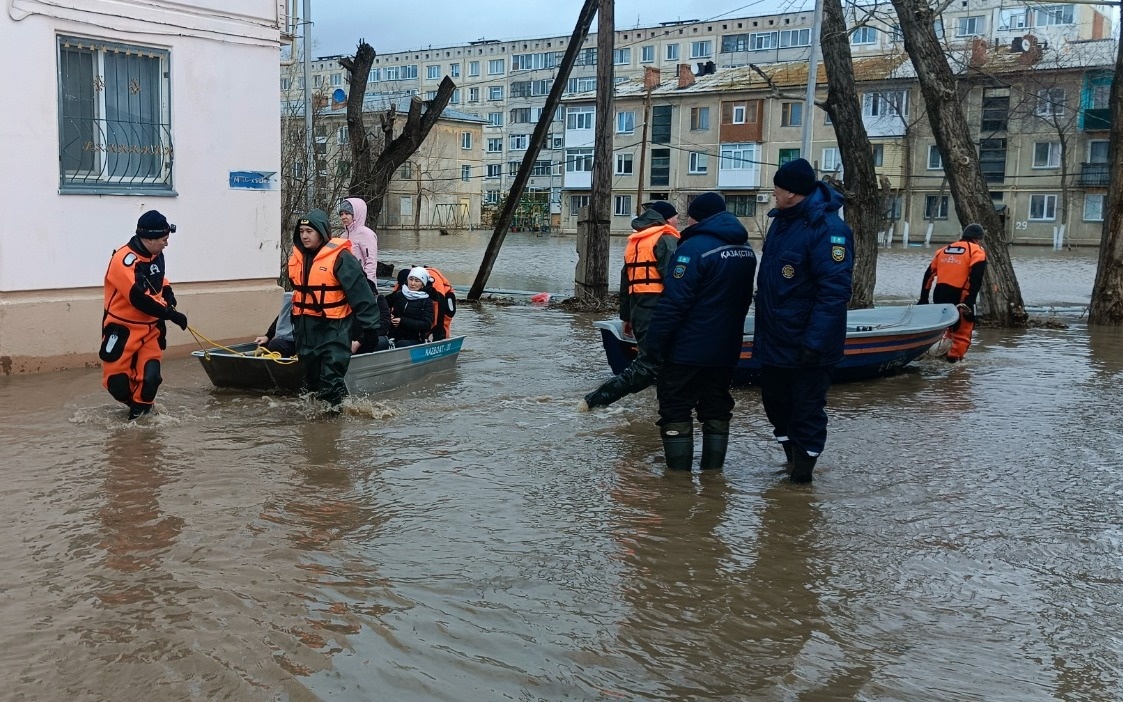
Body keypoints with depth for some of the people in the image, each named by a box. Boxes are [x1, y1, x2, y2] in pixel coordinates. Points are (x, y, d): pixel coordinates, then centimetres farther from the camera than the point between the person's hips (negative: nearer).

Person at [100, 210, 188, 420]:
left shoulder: (156, 255, 3)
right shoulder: (124, 260, -23)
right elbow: (140, 299, -28)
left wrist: (167, 292, 5)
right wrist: (171, 314, -23)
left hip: (151, 326, 6)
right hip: (122, 328, -6)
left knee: (149, 375, -6)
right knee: (117, 380, 0)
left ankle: (141, 408, 15)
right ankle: (131, 401, 28)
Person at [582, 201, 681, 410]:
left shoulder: (634, 241, 20)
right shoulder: (666, 240, -6)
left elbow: (626, 281, 23)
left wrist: (626, 316, 27)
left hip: (638, 310, 9)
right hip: (657, 312, -9)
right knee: (648, 365, -9)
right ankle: (596, 400, -13)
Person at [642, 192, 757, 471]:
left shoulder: (695, 247, -18)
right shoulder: (745, 250, 7)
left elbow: (673, 303, -22)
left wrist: (654, 344, -16)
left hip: (687, 351, -7)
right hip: (726, 351, 7)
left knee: (675, 414, 3)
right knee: (717, 412, 15)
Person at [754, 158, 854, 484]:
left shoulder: (827, 228, -21)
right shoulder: (781, 220, 9)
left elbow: (835, 291, -25)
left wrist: (814, 342, -28)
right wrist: (763, 327, 19)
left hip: (806, 348, -9)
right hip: (773, 341, 9)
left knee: (806, 411, 3)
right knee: (775, 402, 19)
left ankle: (802, 470, 15)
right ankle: (793, 461, 35)